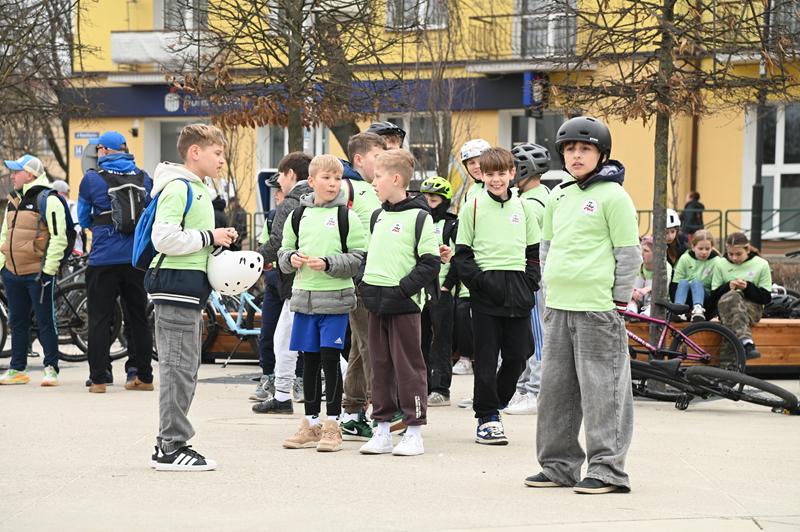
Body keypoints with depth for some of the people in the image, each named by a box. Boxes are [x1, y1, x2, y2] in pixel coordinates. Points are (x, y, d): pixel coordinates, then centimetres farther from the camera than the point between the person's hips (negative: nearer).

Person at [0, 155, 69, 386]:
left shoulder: (47, 200, -10)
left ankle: (51, 368, 4)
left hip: (37, 273, -8)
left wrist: (48, 269, -17)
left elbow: (58, 237, -14)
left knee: (45, 323, -2)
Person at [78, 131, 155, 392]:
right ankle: (142, 376, 14)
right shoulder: (143, 177, 6)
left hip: (103, 259, -3)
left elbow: (83, 219, 5)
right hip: (137, 258, 3)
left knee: (99, 319, 3)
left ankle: (98, 378, 1)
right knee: (138, 317, 11)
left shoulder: (92, 178, -3)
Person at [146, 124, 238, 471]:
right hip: (176, 284, -10)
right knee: (178, 368, -8)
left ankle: (169, 445, 17)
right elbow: (165, 238, -22)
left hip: (192, 287, 10)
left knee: (186, 369, 12)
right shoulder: (177, 188, -12)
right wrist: (209, 237, -15)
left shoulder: (200, 189, 19)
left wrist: (219, 241, 9)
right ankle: (172, 447, -4)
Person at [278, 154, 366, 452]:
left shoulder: (346, 215, -2)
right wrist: (291, 259, -5)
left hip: (335, 300, -4)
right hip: (304, 298, 4)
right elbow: (284, 252, 16)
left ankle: (332, 425, 4)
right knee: (310, 361, 10)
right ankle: (311, 423, 18)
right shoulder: (298, 215, 9)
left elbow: (358, 258, -5)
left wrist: (327, 264, -17)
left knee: (330, 360, -4)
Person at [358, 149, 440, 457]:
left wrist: (402, 289, -17)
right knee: (380, 366, 10)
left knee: (408, 367, -2)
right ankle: (382, 430, 16)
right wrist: (366, 284, 10)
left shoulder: (419, 217, -9)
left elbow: (430, 264, -11)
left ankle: (414, 432, 4)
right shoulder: (378, 216, 14)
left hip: (404, 305, -7)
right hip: (377, 304, 7)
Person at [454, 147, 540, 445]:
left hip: (517, 292, 3)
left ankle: (495, 401, 24)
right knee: (486, 357, -1)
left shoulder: (524, 208, 10)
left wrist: (530, 282, 2)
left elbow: (534, 251, 16)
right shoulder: (473, 207, 1)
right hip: (485, 290, -3)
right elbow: (462, 253, 0)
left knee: (518, 354, 3)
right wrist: (477, 280, -12)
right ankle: (487, 417, 6)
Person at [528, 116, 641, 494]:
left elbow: (629, 253, -6)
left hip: (597, 308, -7)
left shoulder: (613, 196, -5)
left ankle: (607, 469, -1)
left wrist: (618, 301, -8)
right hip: (558, 308, 7)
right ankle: (559, 465, 19)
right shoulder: (558, 197, 15)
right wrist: (550, 288, 16)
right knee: (555, 388, 10)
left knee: (602, 390, -5)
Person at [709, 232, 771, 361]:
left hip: (752, 308, -1)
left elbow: (766, 298, 2)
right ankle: (746, 342, -55)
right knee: (732, 297, -37)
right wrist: (727, 287, -12)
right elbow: (714, 296, 7)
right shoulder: (721, 265, 11)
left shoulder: (761, 265, 5)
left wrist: (748, 287, -14)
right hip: (725, 305, 1)